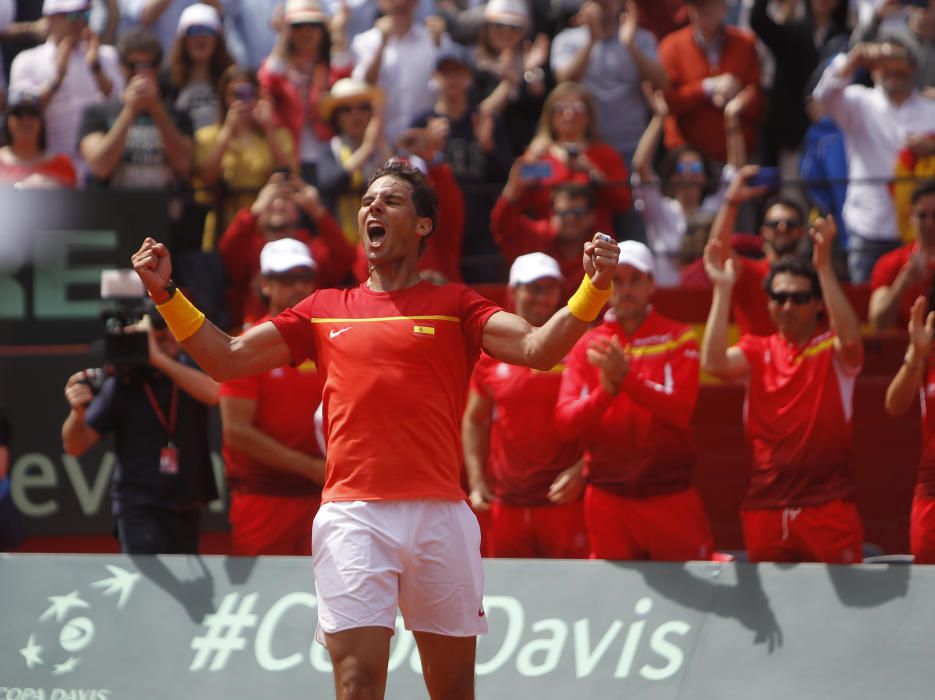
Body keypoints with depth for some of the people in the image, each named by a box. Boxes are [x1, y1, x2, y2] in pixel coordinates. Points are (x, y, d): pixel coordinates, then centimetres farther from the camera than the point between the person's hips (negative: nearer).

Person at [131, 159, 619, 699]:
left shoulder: (453, 306, 10)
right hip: (352, 517, 1)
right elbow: (227, 359, 17)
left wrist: (593, 291, -20)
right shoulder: (326, 310, 17)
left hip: (439, 514, 0)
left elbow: (537, 348, -4)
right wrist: (165, 293, 8)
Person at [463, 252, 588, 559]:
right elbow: (474, 421, 17)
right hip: (506, 505, 3)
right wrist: (476, 481, 7)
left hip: (564, 500, -3)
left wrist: (579, 471, -13)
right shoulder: (493, 353, 8)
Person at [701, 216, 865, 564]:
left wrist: (824, 266, -28)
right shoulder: (757, 351, 9)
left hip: (828, 507, -3)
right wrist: (722, 289, -14)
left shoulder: (833, 349, 2)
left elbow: (851, 339, -22)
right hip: (766, 506, 3)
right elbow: (714, 362, -11)